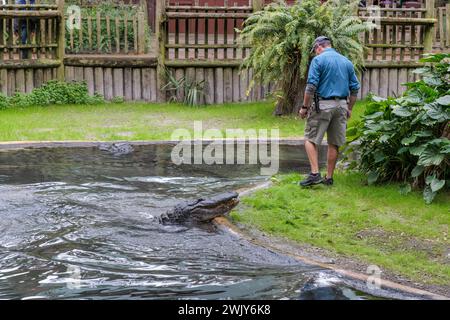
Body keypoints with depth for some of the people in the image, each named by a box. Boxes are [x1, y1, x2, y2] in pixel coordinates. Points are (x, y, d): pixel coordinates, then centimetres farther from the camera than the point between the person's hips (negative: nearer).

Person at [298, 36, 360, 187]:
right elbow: (355, 88, 12)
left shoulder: (318, 60, -5)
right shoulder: (347, 61, 12)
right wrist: (349, 108, 20)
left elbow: (311, 86, -13)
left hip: (323, 105, -5)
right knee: (334, 143, 10)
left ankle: (315, 174, -11)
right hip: (341, 105, 6)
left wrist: (305, 107, -6)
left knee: (311, 139, 1)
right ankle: (329, 177, 15)